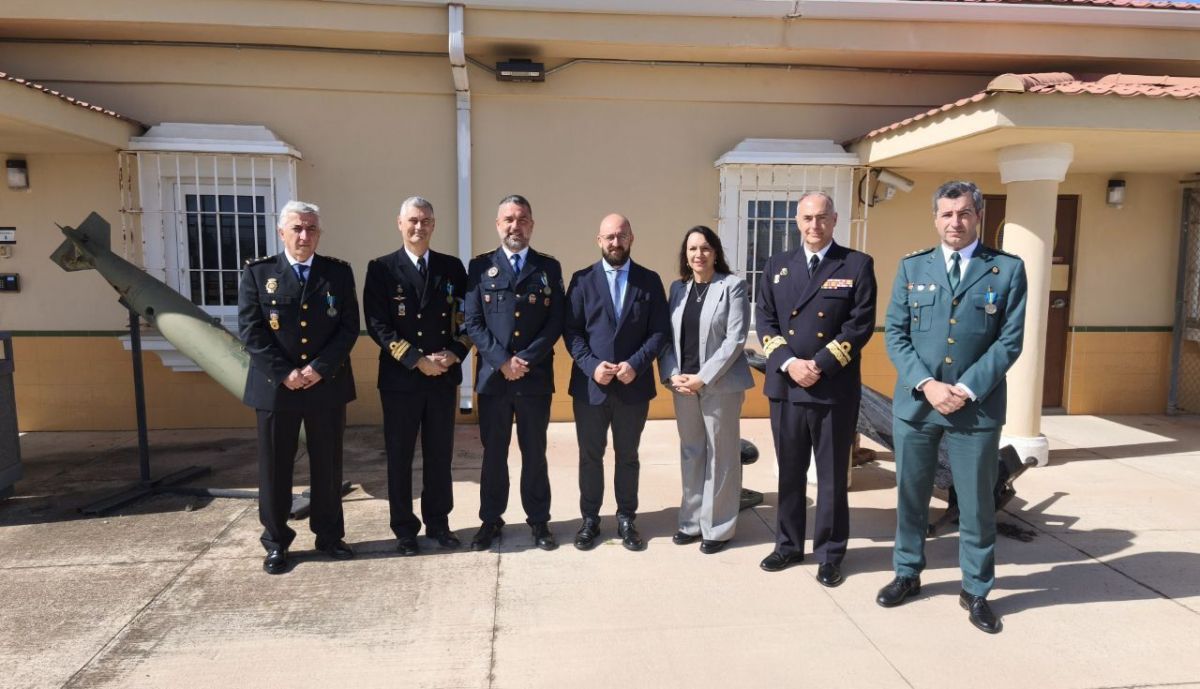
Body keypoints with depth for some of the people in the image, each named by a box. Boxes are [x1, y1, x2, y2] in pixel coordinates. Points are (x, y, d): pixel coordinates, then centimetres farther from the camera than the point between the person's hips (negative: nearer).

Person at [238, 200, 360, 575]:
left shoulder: (339, 272, 5)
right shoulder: (257, 273, 2)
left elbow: (349, 327, -1)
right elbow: (251, 331, -5)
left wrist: (320, 368, -12)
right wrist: (284, 373, -14)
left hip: (327, 385, 1)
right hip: (275, 386, -1)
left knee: (328, 465, 10)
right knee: (274, 467, 7)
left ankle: (329, 535, 25)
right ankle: (276, 542, 21)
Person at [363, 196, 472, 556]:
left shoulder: (452, 267, 7)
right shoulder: (381, 269, -1)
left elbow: (467, 318, 6)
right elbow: (377, 325, -8)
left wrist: (454, 353, -11)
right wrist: (417, 360, -15)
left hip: (444, 377, 2)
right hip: (400, 378, -2)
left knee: (440, 454, 11)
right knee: (399, 456, 8)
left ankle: (438, 523, 25)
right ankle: (404, 529, 21)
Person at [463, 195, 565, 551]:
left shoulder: (549, 267, 6)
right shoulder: (480, 266, 5)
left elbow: (555, 322, -1)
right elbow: (473, 323, -2)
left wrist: (525, 360, -12)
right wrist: (502, 361, -13)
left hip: (536, 376, 0)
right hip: (493, 375, 0)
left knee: (534, 452, 10)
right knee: (493, 452, 10)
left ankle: (539, 521, 22)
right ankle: (490, 520, 24)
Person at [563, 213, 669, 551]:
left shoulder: (650, 280, 4)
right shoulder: (582, 279, 2)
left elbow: (659, 331, -1)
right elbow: (570, 330, -2)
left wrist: (636, 364, -14)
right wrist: (591, 365, -15)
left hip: (634, 385, 0)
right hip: (589, 384, 0)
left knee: (628, 456, 12)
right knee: (590, 456, 9)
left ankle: (626, 519, 25)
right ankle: (590, 519, 23)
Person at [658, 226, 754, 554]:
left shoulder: (733, 286, -4)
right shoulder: (678, 287, 10)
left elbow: (735, 339, -11)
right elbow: (667, 335, 8)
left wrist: (704, 378, -16)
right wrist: (672, 374, -7)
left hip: (720, 384, -4)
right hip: (682, 384, 5)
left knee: (720, 455, 4)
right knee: (690, 453, 12)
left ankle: (718, 527, 16)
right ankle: (692, 521, 24)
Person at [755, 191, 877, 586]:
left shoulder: (857, 265, 0)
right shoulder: (778, 266, 9)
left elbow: (860, 325, -7)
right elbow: (764, 322, 3)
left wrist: (819, 365, -15)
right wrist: (788, 362, -12)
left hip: (835, 389, -3)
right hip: (785, 386, 3)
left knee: (832, 476, 8)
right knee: (789, 472, 14)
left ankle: (830, 553, 22)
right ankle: (789, 545, 29)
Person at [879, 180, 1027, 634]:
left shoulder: (1007, 269, 1)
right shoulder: (912, 267, 6)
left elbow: (1009, 340, -4)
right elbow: (895, 334, 1)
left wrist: (967, 390, -14)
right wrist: (926, 384, -12)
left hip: (977, 406, -1)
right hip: (915, 401, 2)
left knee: (977, 503, 7)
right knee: (910, 496, 13)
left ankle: (976, 591, 24)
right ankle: (907, 574, 31)